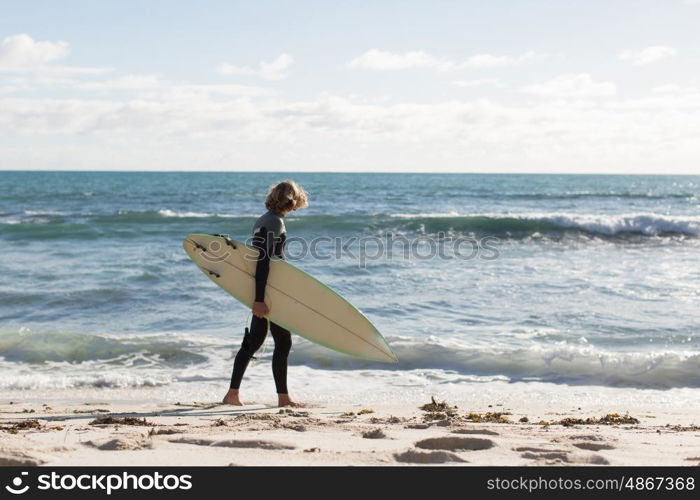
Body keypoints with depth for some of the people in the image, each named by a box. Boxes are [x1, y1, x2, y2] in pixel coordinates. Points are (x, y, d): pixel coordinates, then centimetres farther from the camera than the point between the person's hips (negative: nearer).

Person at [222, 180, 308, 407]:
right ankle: (283, 397, 5)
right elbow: (263, 261, -22)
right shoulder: (275, 222, -15)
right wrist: (259, 299, -26)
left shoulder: (263, 221, 14)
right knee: (283, 342, -1)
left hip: (261, 291, 10)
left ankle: (232, 394, 14)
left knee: (253, 342, 11)